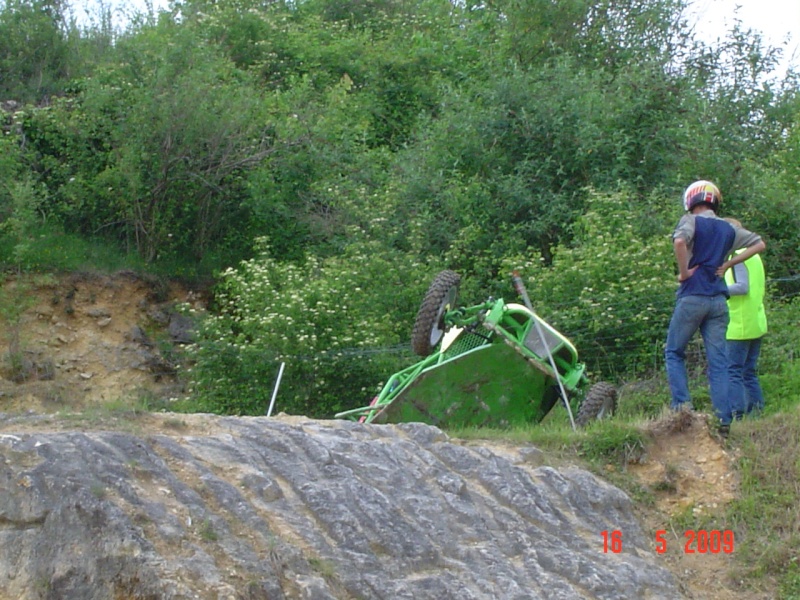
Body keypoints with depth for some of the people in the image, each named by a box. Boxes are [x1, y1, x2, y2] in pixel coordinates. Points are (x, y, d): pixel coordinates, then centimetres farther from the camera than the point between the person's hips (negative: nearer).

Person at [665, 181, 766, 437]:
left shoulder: (691, 221, -3)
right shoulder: (728, 228, 13)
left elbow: (679, 241, -24)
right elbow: (759, 244, 18)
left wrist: (684, 272, -11)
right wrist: (728, 264, 11)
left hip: (692, 296, -4)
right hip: (719, 300, 4)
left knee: (674, 352, 10)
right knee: (718, 361, 4)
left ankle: (682, 404, -4)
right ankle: (724, 419, 0)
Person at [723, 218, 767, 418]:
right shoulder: (754, 255, 16)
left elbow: (742, 287, -20)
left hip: (740, 325, -9)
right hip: (757, 324, 9)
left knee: (732, 371, -9)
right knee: (749, 372, 12)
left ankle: (736, 414, -15)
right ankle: (756, 412, 10)